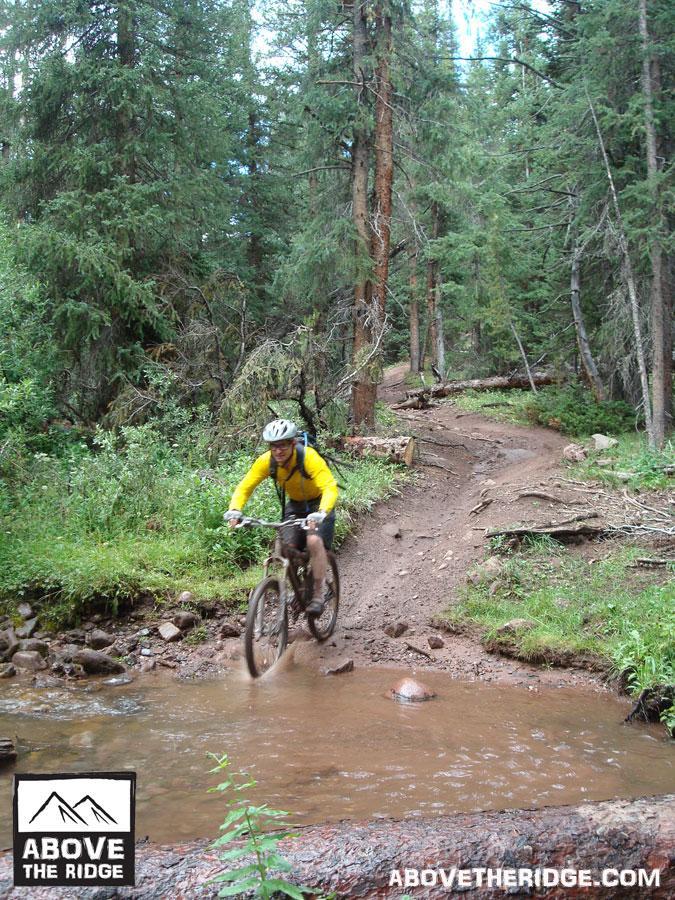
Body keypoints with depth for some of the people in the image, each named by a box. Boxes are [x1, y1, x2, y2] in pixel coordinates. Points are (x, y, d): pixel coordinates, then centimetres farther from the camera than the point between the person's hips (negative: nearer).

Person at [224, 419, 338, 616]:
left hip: (318, 504, -4)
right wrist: (235, 510, -35)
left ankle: (319, 594, -16)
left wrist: (320, 513, -58)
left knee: (315, 541, -27)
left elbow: (330, 488, -41)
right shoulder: (266, 461, -20)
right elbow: (245, 487, -17)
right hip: (295, 505, 5)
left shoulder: (309, 457, -32)